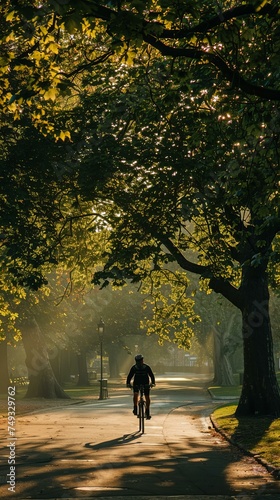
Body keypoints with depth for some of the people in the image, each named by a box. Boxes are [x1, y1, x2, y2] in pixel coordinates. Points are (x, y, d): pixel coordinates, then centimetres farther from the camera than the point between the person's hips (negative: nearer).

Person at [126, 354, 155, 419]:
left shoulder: (147, 367, -14)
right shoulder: (134, 368, -11)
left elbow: (151, 375, -14)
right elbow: (130, 376, -13)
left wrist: (153, 383, -30)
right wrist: (128, 383, -29)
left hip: (145, 384, 0)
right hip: (136, 384, 1)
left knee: (147, 397, -8)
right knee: (135, 394, -23)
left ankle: (147, 411, 6)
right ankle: (135, 408, -5)